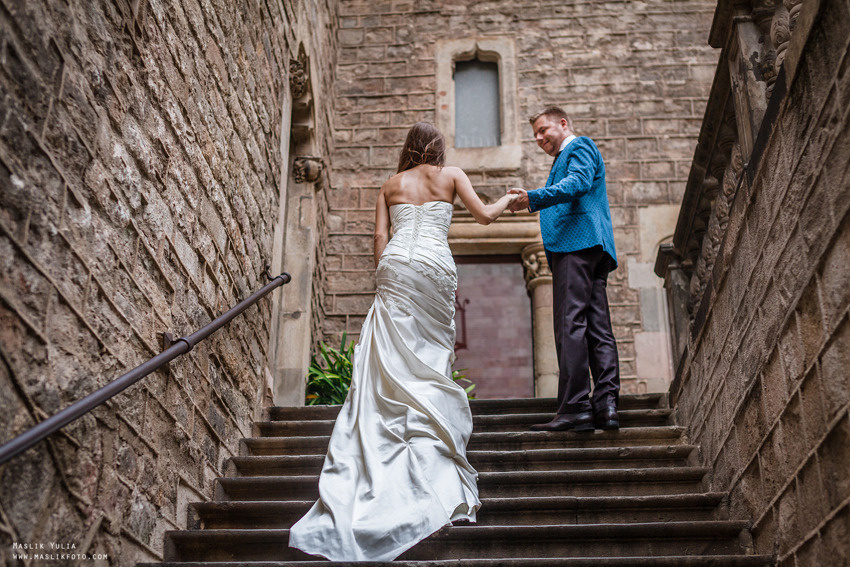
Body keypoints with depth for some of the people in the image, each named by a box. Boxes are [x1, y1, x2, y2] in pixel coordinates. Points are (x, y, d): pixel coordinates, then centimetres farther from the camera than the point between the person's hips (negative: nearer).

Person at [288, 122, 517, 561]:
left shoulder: (391, 185, 21)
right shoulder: (450, 176, 16)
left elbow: (380, 236, 11)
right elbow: (485, 216, 13)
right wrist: (508, 199, 32)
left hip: (395, 266, 1)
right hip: (435, 265, -1)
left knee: (390, 357, -4)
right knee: (431, 356, 1)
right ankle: (431, 450, -5)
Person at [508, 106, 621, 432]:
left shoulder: (579, 146, 6)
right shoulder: (566, 159, 35)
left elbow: (578, 183, -15)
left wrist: (533, 199, -27)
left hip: (576, 243, -10)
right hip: (592, 247, 10)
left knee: (570, 325, -16)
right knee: (597, 328, -1)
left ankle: (575, 408, -21)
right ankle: (606, 405, -6)